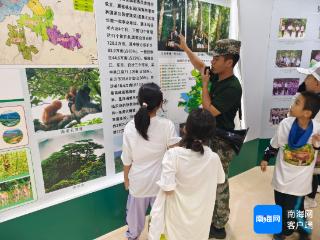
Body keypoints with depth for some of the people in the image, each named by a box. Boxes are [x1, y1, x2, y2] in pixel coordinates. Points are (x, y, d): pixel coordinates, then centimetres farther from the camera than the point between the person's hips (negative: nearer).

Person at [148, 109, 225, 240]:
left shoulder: (173, 154, -29)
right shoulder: (213, 158, -20)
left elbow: (168, 189, -25)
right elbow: (220, 180, -1)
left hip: (178, 211, -1)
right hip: (201, 213, 2)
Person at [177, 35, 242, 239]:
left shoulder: (232, 88, -25)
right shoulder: (218, 76, 1)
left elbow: (209, 111, -25)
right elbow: (200, 66, 18)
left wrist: (204, 85, -15)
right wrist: (185, 47, 19)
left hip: (223, 142, -9)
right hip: (213, 137, 9)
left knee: (219, 183, 5)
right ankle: (216, 214, 45)